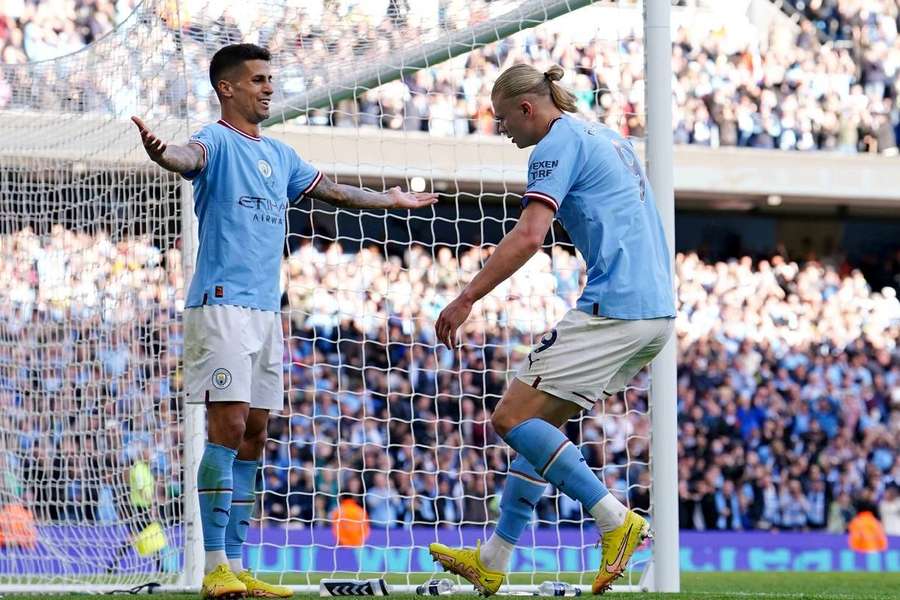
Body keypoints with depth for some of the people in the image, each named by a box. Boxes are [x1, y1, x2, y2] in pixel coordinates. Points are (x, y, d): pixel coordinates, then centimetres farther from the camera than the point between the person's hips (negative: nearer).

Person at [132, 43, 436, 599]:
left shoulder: (280, 155, 19)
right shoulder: (218, 141, -4)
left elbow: (333, 190, 34)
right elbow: (190, 157, -28)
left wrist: (392, 200, 46)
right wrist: (161, 152, -51)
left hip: (265, 310, 8)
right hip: (221, 303, -8)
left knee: (253, 435, 6)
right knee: (229, 424, -15)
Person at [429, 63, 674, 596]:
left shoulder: (558, 144, -6)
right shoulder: (608, 138, 23)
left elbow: (529, 236, -18)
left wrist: (465, 300, -16)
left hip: (613, 308, -10)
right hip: (656, 309, 10)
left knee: (514, 418, -8)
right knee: (541, 421, 14)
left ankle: (616, 520, -14)